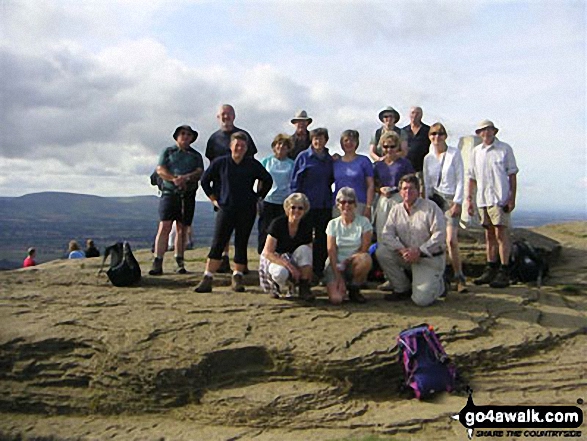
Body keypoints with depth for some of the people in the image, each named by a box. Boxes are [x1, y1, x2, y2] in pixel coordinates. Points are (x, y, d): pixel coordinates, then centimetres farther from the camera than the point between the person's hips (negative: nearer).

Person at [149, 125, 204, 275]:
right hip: (169, 192, -2)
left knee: (182, 229, 4)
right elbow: (160, 170, 1)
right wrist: (174, 179, -16)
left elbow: (199, 172, 2)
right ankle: (157, 263, -12)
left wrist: (186, 177, -17)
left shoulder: (196, 155, 18)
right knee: (164, 227, -11)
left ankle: (179, 262, 9)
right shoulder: (168, 152, 15)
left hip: (188, 195, 2)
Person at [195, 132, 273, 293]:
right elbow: (205, 180, 12)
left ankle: (237, 278, 14)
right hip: (225, 209, -1)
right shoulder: (220, 163, 2)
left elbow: (268, 180, 16)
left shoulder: (253, 164, 3)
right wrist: (213, 199, 8)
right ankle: (207, 279, -4)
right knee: (218, 244, -5)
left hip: (247, 211, 1)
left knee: (241, 244, 4)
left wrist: (257, 197, 12)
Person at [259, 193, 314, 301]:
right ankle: (282, 288, -3)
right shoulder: (277, 223, -18)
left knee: (304, 250, -27)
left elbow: (308, 255, 0)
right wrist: (289, 265, -30)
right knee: (282, 273, -39)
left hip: (293, 260, 4)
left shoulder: (306, 227, -6)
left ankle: (304, 288, -19)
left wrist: (309, 274, -18)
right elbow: (267, 253, -20)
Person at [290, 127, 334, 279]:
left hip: (325, 205, 4)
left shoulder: (330, 159, 12)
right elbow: (295, 181, -1)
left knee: (323, 239, 5)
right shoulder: (303, 157, 1)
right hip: (307, 204, -4)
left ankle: (319, 270, 16)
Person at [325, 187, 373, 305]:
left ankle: (354, 289, -8)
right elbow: (331, 252, -5)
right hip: (336, 265, 0)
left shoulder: (363, 222, -1)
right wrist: (338, 277, -14)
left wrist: (347, 261, -13)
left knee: (366, 259, -36)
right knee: (336, 299, -26)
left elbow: (364, 250, -6)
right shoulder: (333, 224, 2)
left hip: (354, 265, 0)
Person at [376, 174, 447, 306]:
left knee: (422, 299, -18)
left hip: (429, 259, -5)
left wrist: (419, 251, -22)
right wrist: (401, 250, -23)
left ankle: (438, 282, 19)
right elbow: (386, 234, -6)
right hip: (406, 256, 5)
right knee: (381, 252, -20)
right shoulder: (396, 210, 4)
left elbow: (440, 235, -15)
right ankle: (402, 289, -1)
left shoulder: (430, 207, -8)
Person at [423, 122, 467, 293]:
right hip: (434, 198, 4)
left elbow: (460, 180, -4)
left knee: (451, 240, -13)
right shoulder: (428, 158, 10)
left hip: (451, 199, -4)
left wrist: (457, 202, -10)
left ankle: (459, 277, -3)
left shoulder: (454, 153, -1)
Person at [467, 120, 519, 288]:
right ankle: (490, 270, 18)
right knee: (489, 235, 11)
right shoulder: (476, 151, 13)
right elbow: (472, 177, 16)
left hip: (500, 198, -5)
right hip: (482, 199, 5)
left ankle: (504, 273, -3)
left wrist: (512, 198, -7)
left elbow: (512, 175, 0)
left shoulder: (505, 149, 0)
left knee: (501, 234, -7)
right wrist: (469, 199, 10)